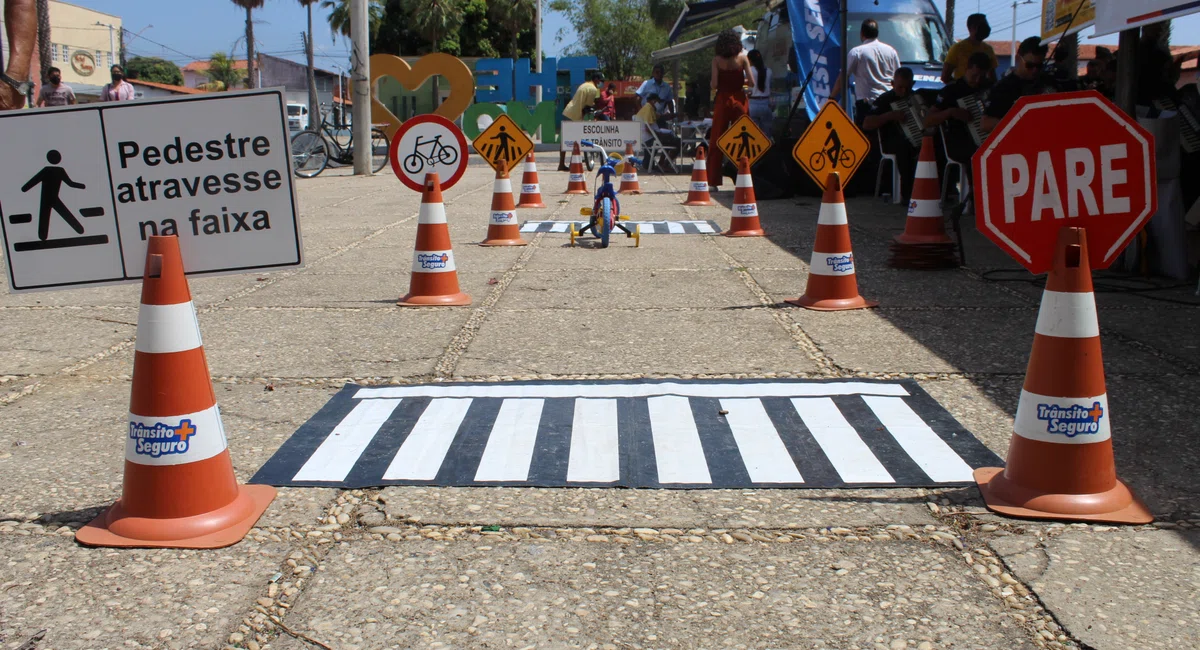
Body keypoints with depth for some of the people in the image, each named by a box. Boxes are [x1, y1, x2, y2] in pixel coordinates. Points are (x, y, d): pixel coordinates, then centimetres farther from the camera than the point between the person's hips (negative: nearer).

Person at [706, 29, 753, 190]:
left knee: (716, 141, 5)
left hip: (722, 100, 0)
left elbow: (714, 85, -10)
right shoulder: (742, 58, -1)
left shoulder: (717, 60, -4)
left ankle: (713, 182, 2)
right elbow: (751, 83, -5)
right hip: (739, 100, 0)